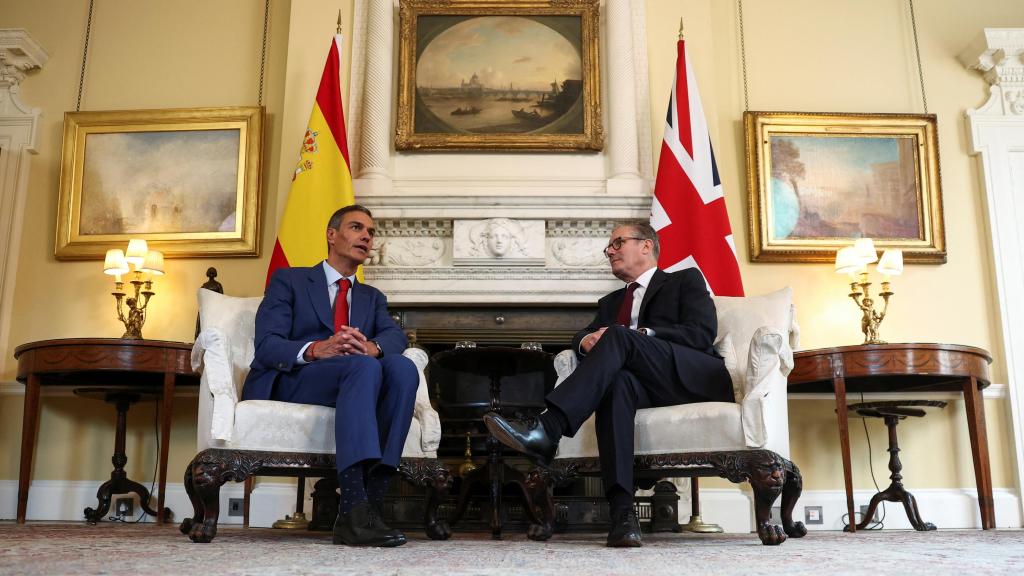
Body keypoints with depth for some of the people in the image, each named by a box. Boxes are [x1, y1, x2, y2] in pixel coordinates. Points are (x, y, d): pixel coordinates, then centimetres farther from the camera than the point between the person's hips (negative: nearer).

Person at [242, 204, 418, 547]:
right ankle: (353, 507, -47)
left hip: (357, 378, 4)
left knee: (403, 367, -29)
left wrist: (371, 346, -24)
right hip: (291, 381, -4)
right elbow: (267, 345, -3)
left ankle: (372, 499, -35)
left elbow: (396, 336, 2)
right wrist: (315, 350, -25)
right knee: (364, 366, -35)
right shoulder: (288, 281, 13)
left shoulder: (373, 298, 25)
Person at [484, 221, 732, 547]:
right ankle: (622, 511, -46)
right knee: (616, 380, -34)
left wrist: (638, 336, -12)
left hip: (694, 377, -3)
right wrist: (586, 341, -7)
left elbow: (702, 334, -2)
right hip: (650, 386, 4)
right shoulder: (611, 302, 32)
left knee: (618, 337, -27)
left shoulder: (686, 280, 15)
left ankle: (546, 431, -42)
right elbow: (582, 336, 19)